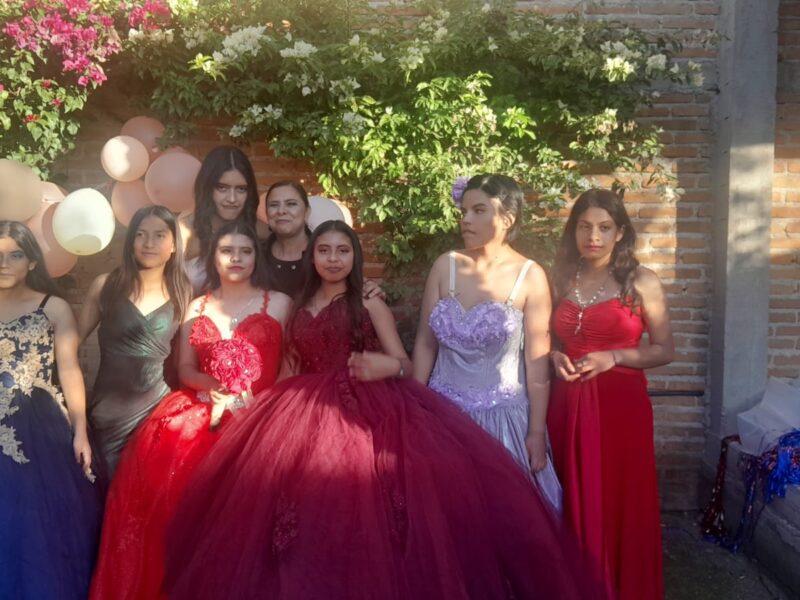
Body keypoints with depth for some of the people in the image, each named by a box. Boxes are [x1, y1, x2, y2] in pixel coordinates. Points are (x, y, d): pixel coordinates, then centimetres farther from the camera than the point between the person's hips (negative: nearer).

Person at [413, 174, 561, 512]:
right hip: (444, 412, 2)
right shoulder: (446, 266, -1)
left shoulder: (530, 276, -7)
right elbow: (425, 343, 3)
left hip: (503, 417, -2)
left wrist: (536, 432, -4)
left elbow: (537, 362, -6)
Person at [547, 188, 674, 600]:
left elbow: (664, 350, 0)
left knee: (621, 505, 2)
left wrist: (614, 356, -14)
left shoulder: (641, 283, -3)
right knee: (573, 505, 9)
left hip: (620, 405, -3)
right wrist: (554, 357, -3)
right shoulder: (561, 280, 7)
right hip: (567, 405, 3)